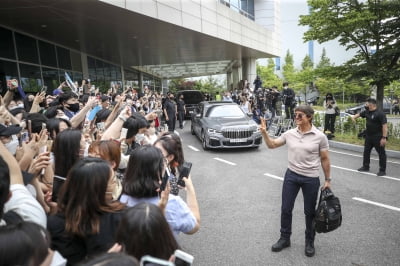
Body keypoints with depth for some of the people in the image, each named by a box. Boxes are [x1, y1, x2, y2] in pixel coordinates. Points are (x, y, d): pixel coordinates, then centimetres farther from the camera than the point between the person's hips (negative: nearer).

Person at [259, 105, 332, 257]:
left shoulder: (320, 136, -9)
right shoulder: (289, 134, -1)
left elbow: (325, 160, -2)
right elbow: (272, 145, 8)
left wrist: (327, 180, 0)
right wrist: (264, 133, -8)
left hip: (311, 179, -3)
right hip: (291, 175, 3)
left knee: (309, 212, 12)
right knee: (286, 209, 10)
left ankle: (309, 242, 34)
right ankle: (285, 238, 30)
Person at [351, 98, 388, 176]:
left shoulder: (380, 113, -18)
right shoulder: (367, 112, 5)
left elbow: (385, 126, -20)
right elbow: (359, 114, 22)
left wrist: (384, 138, -25)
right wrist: (354, 117, -2)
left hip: (378, 137, -8)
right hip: (368, 136, 8)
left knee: (381, 153, 2)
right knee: (366, 151, 15)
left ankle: (382, 170, 10)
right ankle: (365, 167, 28)